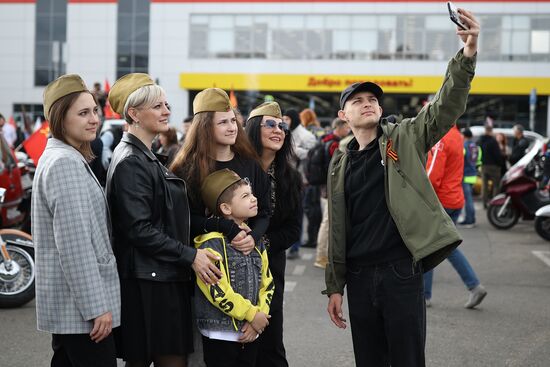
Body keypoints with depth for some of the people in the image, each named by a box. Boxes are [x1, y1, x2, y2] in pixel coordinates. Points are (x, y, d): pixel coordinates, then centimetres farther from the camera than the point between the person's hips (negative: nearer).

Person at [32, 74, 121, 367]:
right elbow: (75, 246, -21)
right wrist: (97, 307, -19)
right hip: (81, 306, -10)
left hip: (66, 305, 10)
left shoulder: (57, 157, 16)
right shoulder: (66, 164, -15)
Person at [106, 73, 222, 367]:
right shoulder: (131, 162, -14)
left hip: (164, 277, 10)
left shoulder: (145, 157, 18)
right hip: (147, 283, -10)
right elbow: (138, 229, -20)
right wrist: (190, 256, -17)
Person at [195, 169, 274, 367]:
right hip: (220, 335, -7)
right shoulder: (212, 244, -15)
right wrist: (252, 315, -15)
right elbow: (217, 289, -21)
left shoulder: (256, 241, 10)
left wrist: (260, 316, -4)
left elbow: (267, 284, 11)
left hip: (250, 335, 7)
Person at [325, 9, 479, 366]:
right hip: (359, 276, 3)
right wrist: (334, 286, 10)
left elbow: (446, 107, -13)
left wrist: (468, 54, -29)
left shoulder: (405, 138, 2)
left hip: (401, 270, -3)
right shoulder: (340, 162, 10)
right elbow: (337, 227, 13)